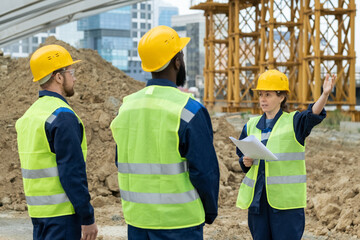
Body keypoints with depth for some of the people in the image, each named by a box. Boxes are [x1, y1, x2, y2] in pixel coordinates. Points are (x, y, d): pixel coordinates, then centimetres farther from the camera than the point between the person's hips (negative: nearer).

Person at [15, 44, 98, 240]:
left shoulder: (30, 115, 12)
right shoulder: (63, 116, -16)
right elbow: (72, 171, -20)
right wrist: (88, 217, -15)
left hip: (37, 209, 9)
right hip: (62, 210, -9)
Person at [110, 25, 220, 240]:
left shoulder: (127, 107, 4)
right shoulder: (189, 111, -14)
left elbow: (124, 164, 10)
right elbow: (205, 170, -13)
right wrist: (210, 211, 3)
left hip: (136, 217, 6)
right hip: (178, 222, -6)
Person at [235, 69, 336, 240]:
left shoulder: (293, 122, 0)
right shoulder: (252, 125, 13)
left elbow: (313, 115, -21)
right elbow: (241, 155, 21)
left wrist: (325, 94, -39)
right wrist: (245, 161, -3)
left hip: (286, 198, -4)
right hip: (257, 198, 4)